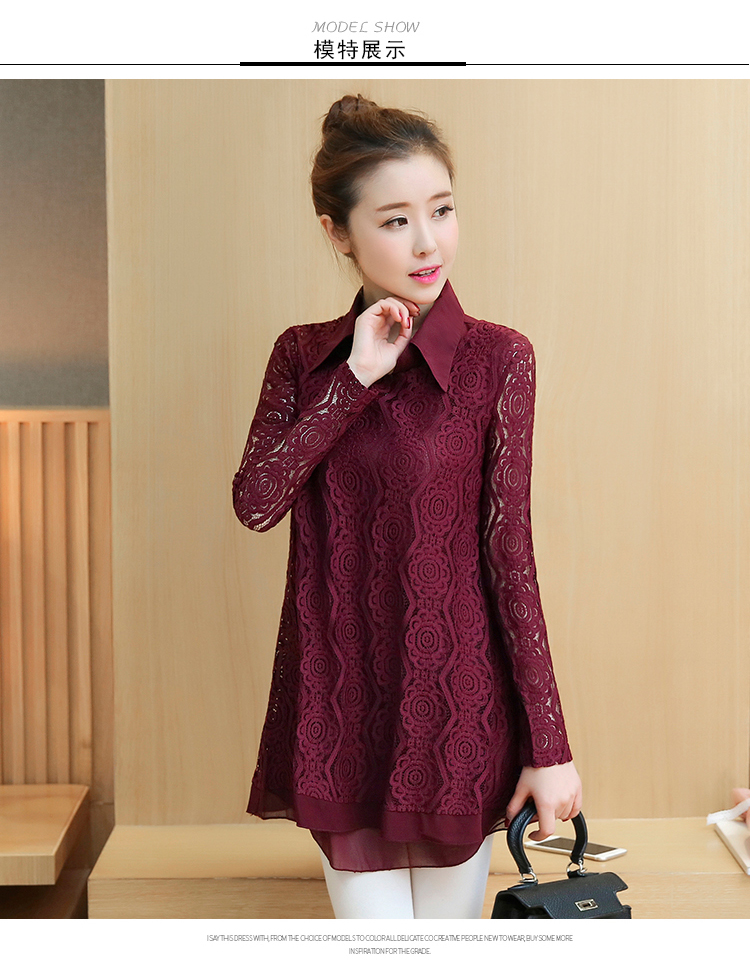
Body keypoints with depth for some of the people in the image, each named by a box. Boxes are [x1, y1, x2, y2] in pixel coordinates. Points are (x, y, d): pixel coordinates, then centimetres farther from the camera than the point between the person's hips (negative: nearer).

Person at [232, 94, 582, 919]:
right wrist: (356, 378, -17)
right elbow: (254, 502, -11)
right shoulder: (303, 355, 2)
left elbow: (511, 552, -9)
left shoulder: (497, 358, -8)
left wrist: (549, 746, -9)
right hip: (339, 702, 2)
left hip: (457, 702, -2)